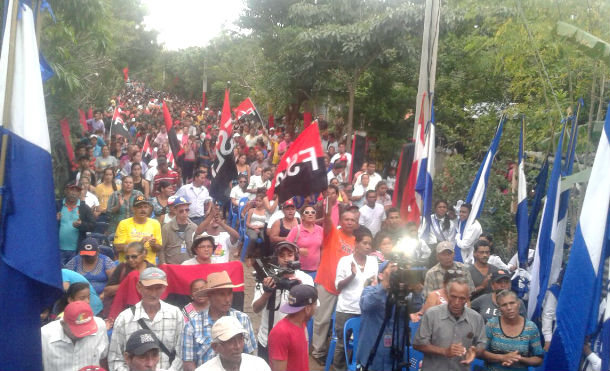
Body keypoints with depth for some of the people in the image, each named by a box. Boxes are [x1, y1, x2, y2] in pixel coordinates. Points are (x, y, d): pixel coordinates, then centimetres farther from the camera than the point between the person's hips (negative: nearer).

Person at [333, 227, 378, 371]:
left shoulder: (373, 260, 6)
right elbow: (338, 286, -4)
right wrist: (352, 275, -18)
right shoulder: (345, 260, -4)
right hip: (346, 310, -3)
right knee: (342, 343, 5)